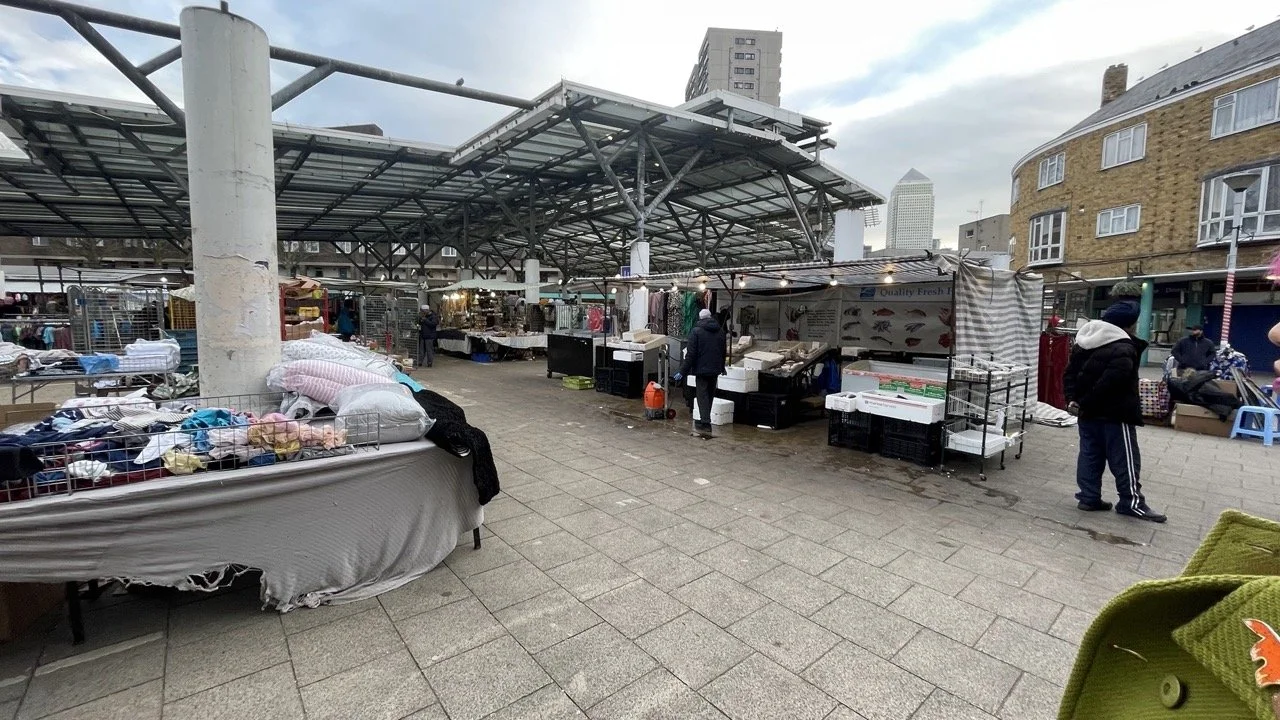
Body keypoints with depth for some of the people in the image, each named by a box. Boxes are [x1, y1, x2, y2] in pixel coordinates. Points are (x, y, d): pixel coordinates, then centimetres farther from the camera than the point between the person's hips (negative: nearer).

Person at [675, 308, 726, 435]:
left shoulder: (696, 331, -10)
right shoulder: (720, 332, 9)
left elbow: (691, 354, -14)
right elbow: (723, 352, 19)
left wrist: (683, 371, -9)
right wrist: (722, 367, 34)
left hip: (702, 369, -5)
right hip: (715, 369, 5)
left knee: (702, 395, -2)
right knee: (710, 394, 15)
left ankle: (705, 422, -8)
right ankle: (705, 419, 25)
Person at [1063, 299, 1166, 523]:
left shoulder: (1084, 343, 10)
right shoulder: (1124, 350, -17)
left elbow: (1070, 373, 7)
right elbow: (1108, 383, -25)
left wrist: (1073, 400, -2)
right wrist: (1085, 404, -16)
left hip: (1088, 413, 8)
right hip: (1114, 413, -8)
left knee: (1089, 455, 11)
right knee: (1125, 458, 4)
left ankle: (1089, 497, 16)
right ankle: (1131, 502, 13)